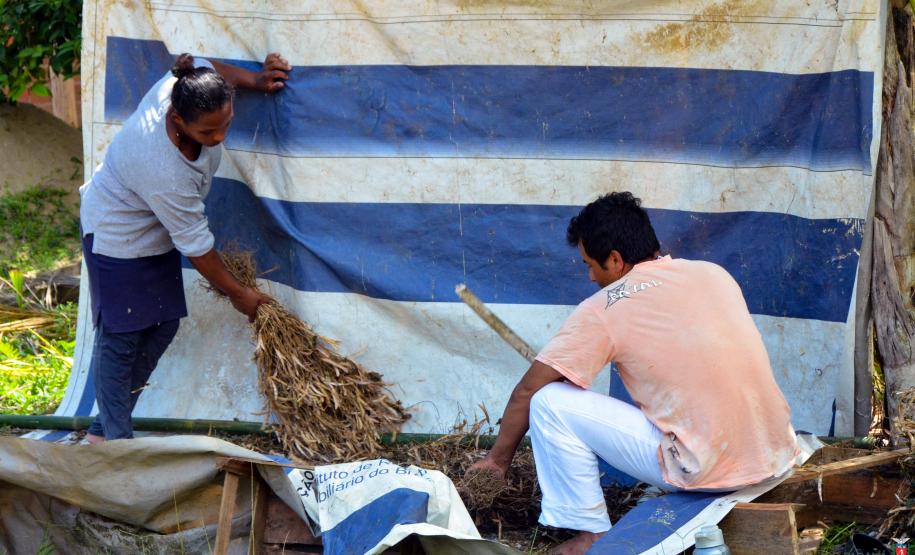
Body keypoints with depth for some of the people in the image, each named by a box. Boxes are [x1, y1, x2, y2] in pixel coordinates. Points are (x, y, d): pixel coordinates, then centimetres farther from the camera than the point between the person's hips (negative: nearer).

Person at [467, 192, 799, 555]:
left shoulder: (604, 309, -5)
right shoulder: (714, 274, 11)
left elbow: (526, 392, 2)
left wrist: (499, 457, 18)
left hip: (707, 469, -7)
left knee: (551, 403, 1)